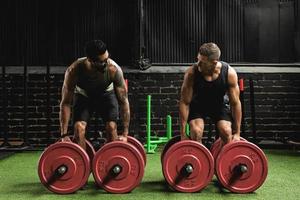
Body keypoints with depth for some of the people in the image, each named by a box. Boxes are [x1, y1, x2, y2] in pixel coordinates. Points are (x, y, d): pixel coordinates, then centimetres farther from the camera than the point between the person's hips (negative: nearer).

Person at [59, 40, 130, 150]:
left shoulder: (114, 69, -36)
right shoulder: (74, 70, -35)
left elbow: (123, 101, -27)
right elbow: (66, 103, -26)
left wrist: (125, 134, -27)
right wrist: (64, 135, -27)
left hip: (106, 94, 0)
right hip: (83, 96, 0)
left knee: (111, 127, -17)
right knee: (79, 128, -18)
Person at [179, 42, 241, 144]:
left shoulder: (229, 73, -29)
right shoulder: (191, 73, -33)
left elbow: (235, 103, -19)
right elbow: (185, 102, -24)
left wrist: (237, 133, -16)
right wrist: (183, 134, -23)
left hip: (220, 104, 1)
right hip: (197, 104, -1)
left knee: (226, 132, -17)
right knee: (196, 132, -22)